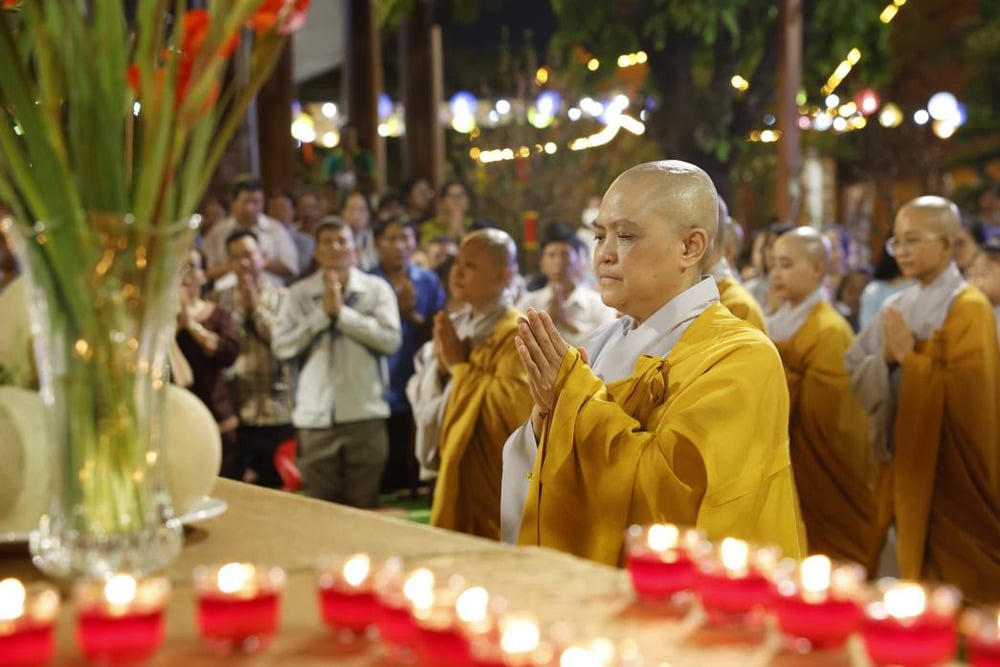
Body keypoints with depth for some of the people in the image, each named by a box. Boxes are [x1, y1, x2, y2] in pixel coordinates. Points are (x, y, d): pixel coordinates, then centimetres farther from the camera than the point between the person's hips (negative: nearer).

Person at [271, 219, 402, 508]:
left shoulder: (377, 288, 2)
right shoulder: (299, 293, 5)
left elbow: (391, 340, -10)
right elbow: (281, 346, -4)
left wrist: (342, 312, -10)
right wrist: (322, 314, -10)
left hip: (365, 414, -1)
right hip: (316, 417, 1)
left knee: (363, 509, 6)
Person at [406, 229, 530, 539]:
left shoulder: (516, 333, -13)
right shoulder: (452, 325, 11)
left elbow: (515, 405, -26)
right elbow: (420, 397, 10)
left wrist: (461, 365, -17)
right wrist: (440, 363, -10)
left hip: (494, 482, -7)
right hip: (454, 473, 7)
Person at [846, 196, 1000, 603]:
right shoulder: (897, 307, 10)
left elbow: (963, 394, -20)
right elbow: (854, 372, 8)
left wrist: (910, 356, -15)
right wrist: (885, 358, -11)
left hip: (949, 469, -6)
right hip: (903, 457, 7)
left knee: (951, 580, -1)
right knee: (910, 568, 12)